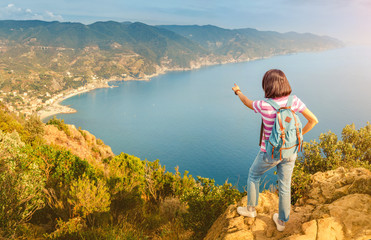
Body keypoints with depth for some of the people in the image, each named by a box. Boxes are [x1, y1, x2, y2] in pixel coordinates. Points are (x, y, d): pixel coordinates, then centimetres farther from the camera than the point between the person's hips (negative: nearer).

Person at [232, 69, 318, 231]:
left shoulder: (264, 106, -24)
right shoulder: (294, 101, -13)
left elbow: (247, 102, -3)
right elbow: (313, 120, -6)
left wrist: (238, 91, 18)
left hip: (270, 153, -4)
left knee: (253, 175, 23)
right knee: (285, 186, 18)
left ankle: (251, 209, 39)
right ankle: (281, 221, 36)